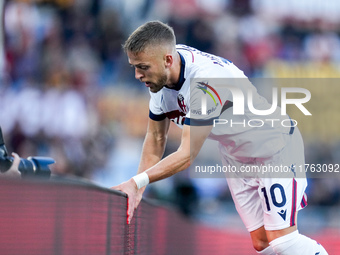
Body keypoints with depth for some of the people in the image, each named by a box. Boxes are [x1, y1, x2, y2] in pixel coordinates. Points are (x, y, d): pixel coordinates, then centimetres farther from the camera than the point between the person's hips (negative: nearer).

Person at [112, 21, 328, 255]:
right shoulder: (160, 76, -10)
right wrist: (137, 191, -7)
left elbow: (188, 154, -35)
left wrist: (136, 182, -39)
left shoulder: (206, 81, -36)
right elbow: (156, 137, 1)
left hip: (275, 147, -8)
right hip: (236, 158, 8)